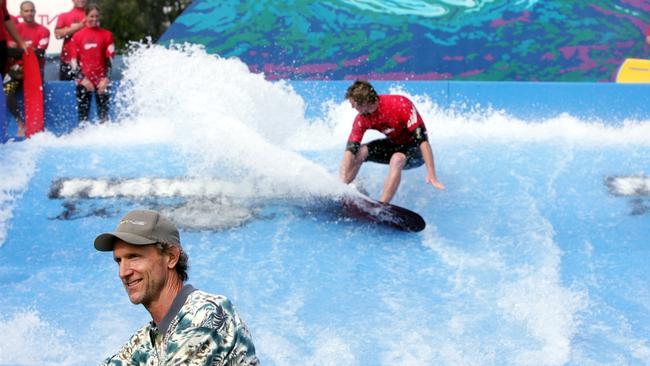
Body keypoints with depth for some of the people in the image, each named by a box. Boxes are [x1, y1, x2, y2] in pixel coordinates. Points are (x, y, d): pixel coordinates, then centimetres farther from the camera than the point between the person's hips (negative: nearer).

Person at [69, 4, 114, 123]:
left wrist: (106, 79, -6)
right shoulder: (77, 36, 5)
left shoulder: (106, 35, 5)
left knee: (103, 113, -1)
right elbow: (73, 60, 3)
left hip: (101, 81, 0)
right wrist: (82, 78, -6)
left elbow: (110, 58, 3)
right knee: (83, 114, -2)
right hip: (84, 81, 0)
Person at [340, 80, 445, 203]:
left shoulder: (401, 105, -32)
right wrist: (343, 182, -29)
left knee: (397, 159, -35)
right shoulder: (362, 119, -16)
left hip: (414, 148, -6)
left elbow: (421, 138, -34)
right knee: (359, 152, -11)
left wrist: (431, 175, -39)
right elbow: (350, 149, -17)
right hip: (393, 144, 6)